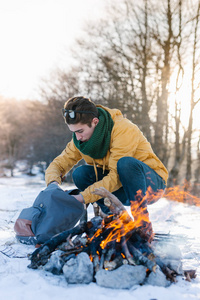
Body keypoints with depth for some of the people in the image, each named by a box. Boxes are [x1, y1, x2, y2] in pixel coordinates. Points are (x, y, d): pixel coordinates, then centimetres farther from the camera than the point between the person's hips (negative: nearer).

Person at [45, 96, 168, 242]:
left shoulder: (124, 129, -26)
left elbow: (116, 177, -29)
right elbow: (59, 163, -4)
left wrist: (82, 197, -32)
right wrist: (53, 184, -26)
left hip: (152, 182, -5)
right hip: (123, 191, 6)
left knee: (126, 163, -37)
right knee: (80, 173, -16)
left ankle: (144, 228, -26)